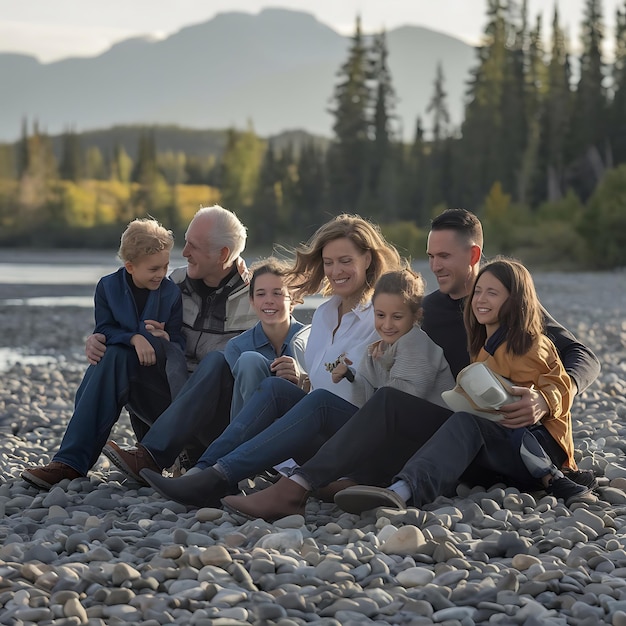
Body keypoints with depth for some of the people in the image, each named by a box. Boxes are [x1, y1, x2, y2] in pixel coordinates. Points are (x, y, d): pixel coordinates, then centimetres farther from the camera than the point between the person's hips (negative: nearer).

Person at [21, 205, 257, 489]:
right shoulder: (178, 282, 9)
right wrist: (97, 339, -7)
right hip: (173, 397, 5)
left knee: (218, 360, -34)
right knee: (116, 354, -15)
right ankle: (71, 463, -24)